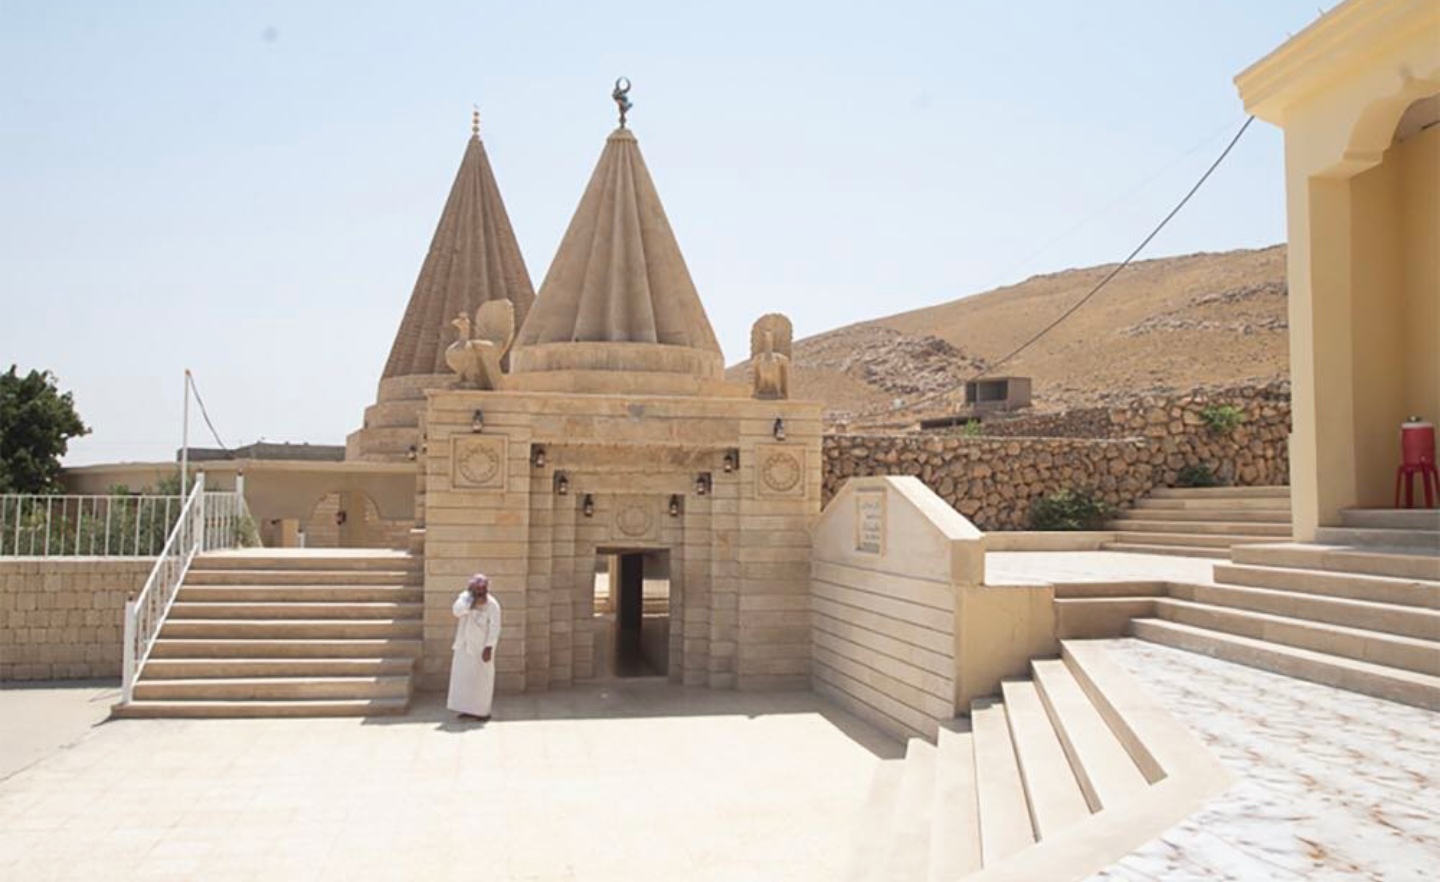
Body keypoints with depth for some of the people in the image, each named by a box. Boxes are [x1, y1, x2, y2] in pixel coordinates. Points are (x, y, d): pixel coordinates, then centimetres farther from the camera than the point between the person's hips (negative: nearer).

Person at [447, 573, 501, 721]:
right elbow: (456, 610, -19)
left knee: (482, 678, 0)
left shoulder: (492, 604, -14)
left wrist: (489, 648, -20)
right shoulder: (466, 596, -1)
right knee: (464, 676, 7)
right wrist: (473, 603, -28)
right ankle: (468, 709, 16)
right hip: (465, 645, 5)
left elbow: (494, 628, -15)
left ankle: (483, 711, 10)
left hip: (481, 646, -5)